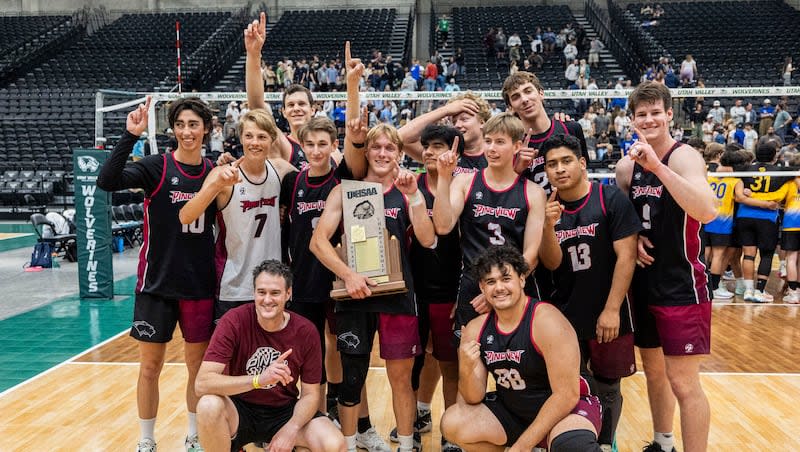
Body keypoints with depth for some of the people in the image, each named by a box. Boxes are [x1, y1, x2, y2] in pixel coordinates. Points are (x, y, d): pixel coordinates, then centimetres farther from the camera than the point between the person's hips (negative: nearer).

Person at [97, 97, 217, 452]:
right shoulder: (157, 167, -6)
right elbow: (107, 182, -24)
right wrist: (130, 136, -28)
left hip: (200, 285, 3)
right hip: (156, 284, -2)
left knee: (198, 364, 12)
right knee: (150, 366, 7)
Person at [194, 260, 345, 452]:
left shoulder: (306, 331, -9)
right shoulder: (234, 321, -16)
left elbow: (310, 394, -3)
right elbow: (202, 383, -25)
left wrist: (291, 429, -22)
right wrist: (259, 379, -38)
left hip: (285, 411, 2)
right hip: (241, 409, -2)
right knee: (209, 405, -35)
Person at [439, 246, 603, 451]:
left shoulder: (547, 321, -23)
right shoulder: (475, 329, -6)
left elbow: (566, 395, -22)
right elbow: (474, 398, -3)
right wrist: (467, 370, -26)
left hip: (564, 408, -6)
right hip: (511, 410, 6)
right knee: (452, 423, -13)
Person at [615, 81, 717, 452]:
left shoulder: (684, 157, -15)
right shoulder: (626, 166, 5)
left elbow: (707, 211, -33)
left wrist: (657, 166, -38)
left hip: (682, 286, -7)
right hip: (644, 284, 7)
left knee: (683, 382, -5)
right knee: (654, 372, 19)